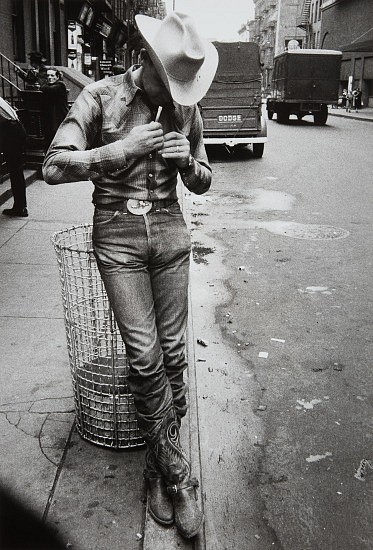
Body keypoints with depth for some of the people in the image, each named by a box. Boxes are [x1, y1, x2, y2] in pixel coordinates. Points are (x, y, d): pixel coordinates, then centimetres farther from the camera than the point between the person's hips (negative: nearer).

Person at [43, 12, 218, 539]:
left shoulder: (186, 106, 6)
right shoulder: (102, 96, -4)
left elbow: (202, 184, 14)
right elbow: (53, 167, -11)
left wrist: (188, 160, -9)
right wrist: (123, 148, -18)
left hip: (169, 229, 3)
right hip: (117, 233, -3)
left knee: (172, 352, 3)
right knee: (145, 356, -6)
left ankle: (159, 466, 22)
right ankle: (177, 475, 10)